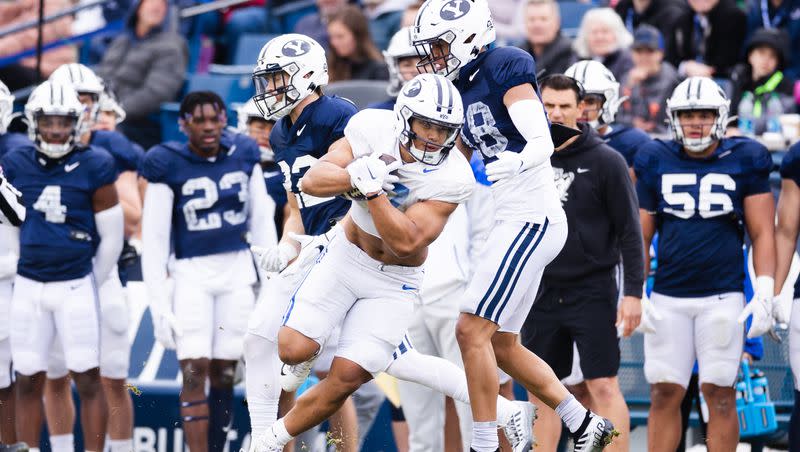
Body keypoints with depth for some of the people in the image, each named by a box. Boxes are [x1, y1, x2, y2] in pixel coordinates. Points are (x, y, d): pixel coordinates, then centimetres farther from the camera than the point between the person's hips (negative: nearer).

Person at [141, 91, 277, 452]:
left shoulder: (244, 156, 5)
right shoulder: (167, 165, -6)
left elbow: (262, 222, 11)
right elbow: (154, 240, -4)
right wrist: (159, 304, -8)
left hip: (238, 273, 3)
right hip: (192, 275, -3)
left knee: (223, 371, 5)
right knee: (195, 369, -11)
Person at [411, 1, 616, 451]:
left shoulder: (505, 70, -13)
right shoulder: (462, 88, 13)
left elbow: (542, 143, -22)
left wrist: (513, 164, -39)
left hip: (532, 219, -10)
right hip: (513, 221, 10)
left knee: (472, 331, -13)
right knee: (502, 346, 14)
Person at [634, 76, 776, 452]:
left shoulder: (744, 161, 2)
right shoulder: (656, 161, 7)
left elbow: (762, 233, 2)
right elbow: (640, 236, 12)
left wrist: (764, 294, -7)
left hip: (722, 298, -2)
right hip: (668, 298, 2)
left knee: (719, 394, -1)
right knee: (664, 394, 2)